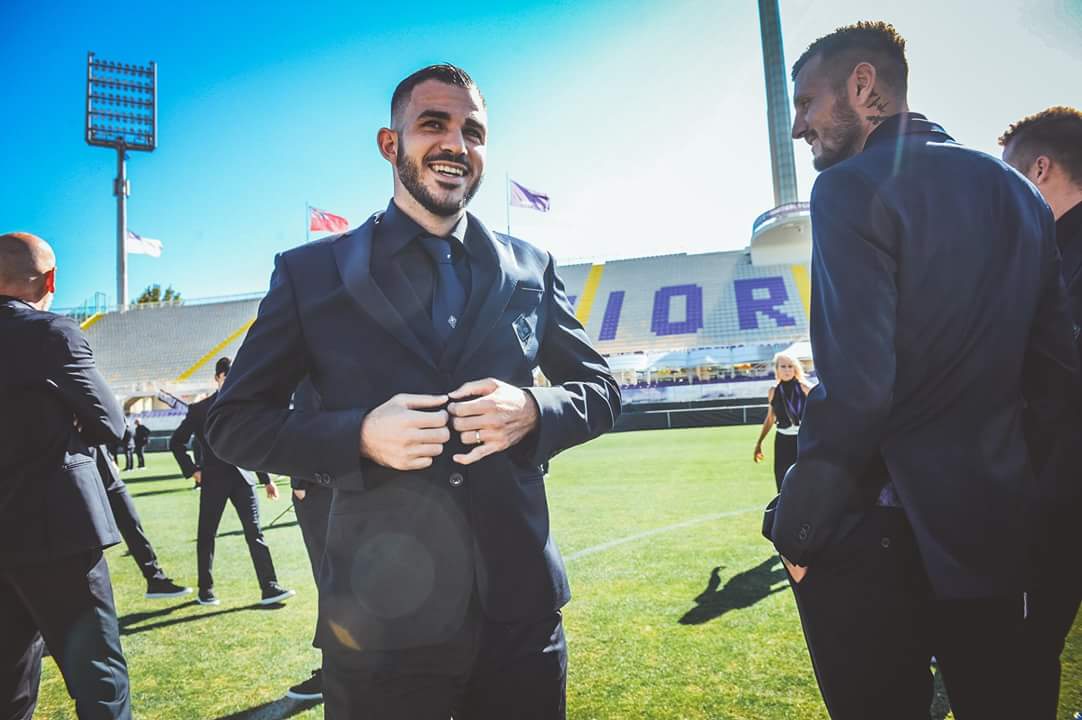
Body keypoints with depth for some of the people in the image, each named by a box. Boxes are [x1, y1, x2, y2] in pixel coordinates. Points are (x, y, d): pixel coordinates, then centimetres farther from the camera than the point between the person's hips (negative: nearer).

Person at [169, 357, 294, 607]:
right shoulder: (200, 409, 2)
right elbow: (176, 442, 8)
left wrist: (266, 479, 9)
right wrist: (192, 470, -2)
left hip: (242, 477, 2)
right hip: (213, 480, -1)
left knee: (255, 533, -3)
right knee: (206, 535, 8)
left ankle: (269, 588, -4)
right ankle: (205, 590, 23)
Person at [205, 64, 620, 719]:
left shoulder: (531, 269, 6)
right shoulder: (311, 271, 0)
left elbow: (601, 390, 10)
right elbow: (234, 422, 2)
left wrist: (533, 412, -12)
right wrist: (359, 435, -16)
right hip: (380, 620, -1)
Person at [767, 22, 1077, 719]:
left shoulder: (853, 187, -13)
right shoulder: (1013, 189, 9)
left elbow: (855, 385, -22)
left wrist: (798, 526, -12)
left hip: (879, 530, -7)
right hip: (995, 524, 7)